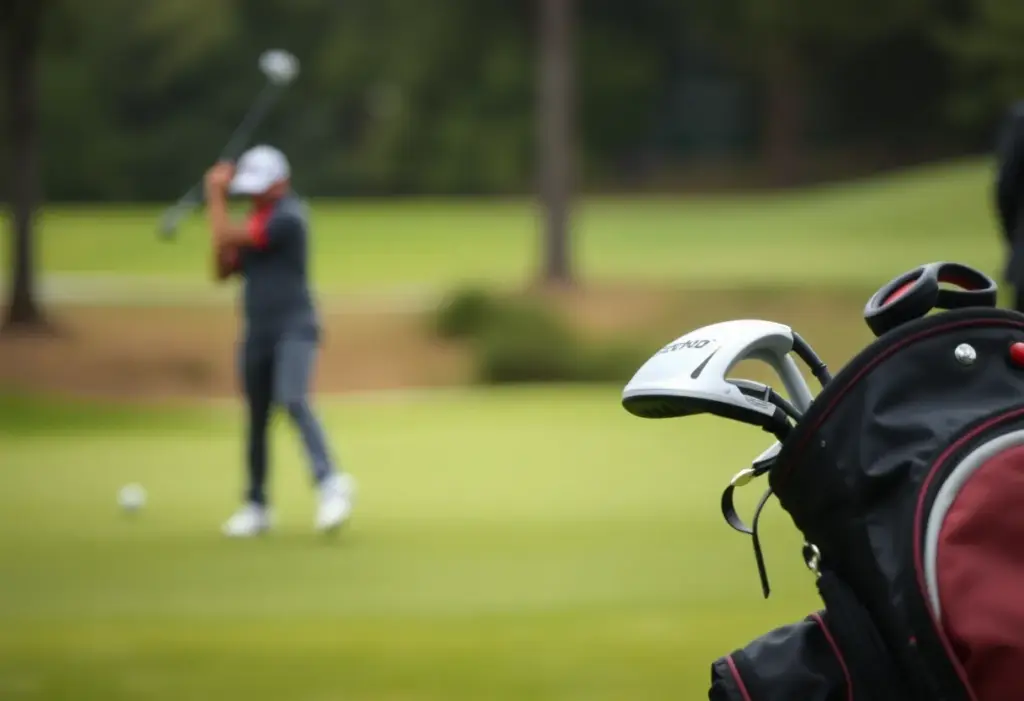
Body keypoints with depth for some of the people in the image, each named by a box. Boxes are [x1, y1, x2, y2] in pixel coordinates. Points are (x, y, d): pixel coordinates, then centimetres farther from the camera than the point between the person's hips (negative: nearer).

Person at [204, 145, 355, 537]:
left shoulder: (287, 218, -12)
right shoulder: (258, 218, 17)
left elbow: (228, 238, -16)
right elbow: (224, 269, 16)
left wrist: (216, 195, -2)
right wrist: (217, 206, 3)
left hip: (294, 329, -9)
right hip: (258, 334, 9)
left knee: (292, 401, -29)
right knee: (256, 420, 11)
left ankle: (331, 484, -36)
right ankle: (256, 507, 21)